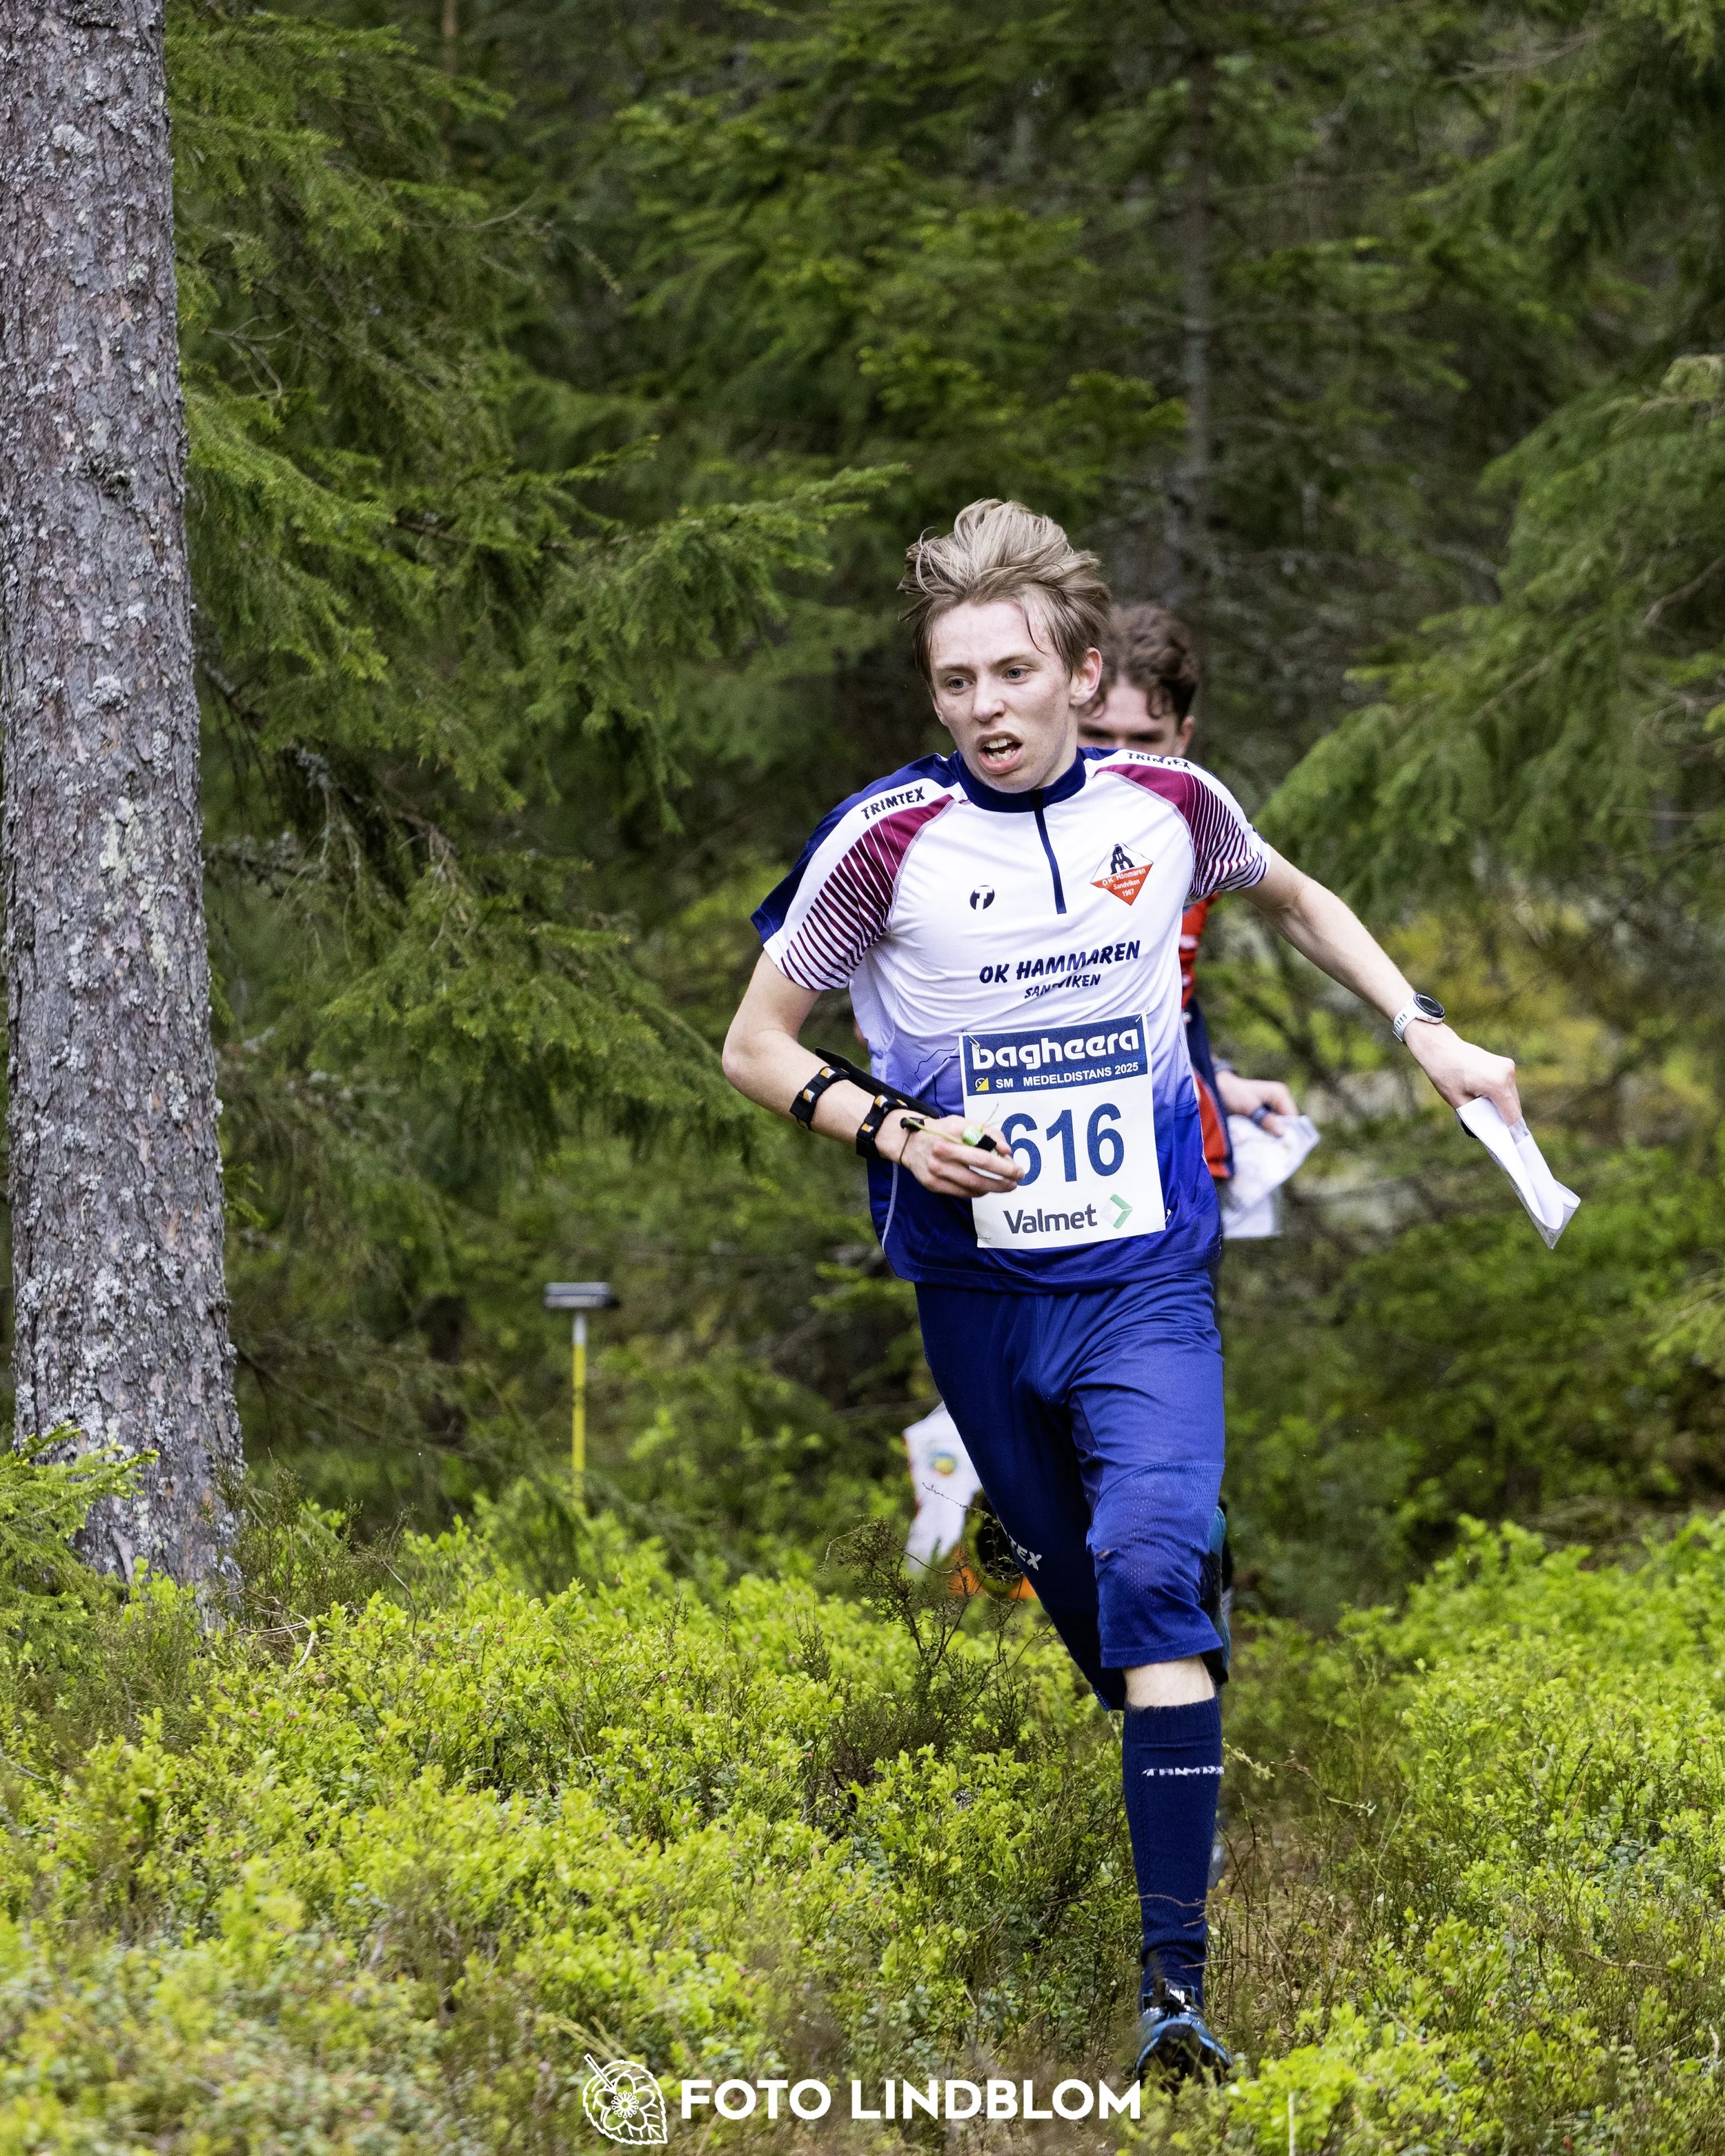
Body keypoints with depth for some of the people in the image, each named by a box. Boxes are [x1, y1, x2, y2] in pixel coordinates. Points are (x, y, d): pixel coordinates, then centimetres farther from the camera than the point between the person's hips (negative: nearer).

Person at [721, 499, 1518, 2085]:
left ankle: (1179, 1976, -24)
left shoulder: (1168, 806, -3)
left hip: (1145, 1279, -1)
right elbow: (756, 1043, -2)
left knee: (1154, 1573, -19)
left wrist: (1427, 1033, 13)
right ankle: (1179, 1802, 39)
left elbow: (1292, 898, 21)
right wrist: (885, 1128, -19)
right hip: (976, 1286, 1)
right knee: (1073, 1586, 10)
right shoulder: (886, 837, -10)